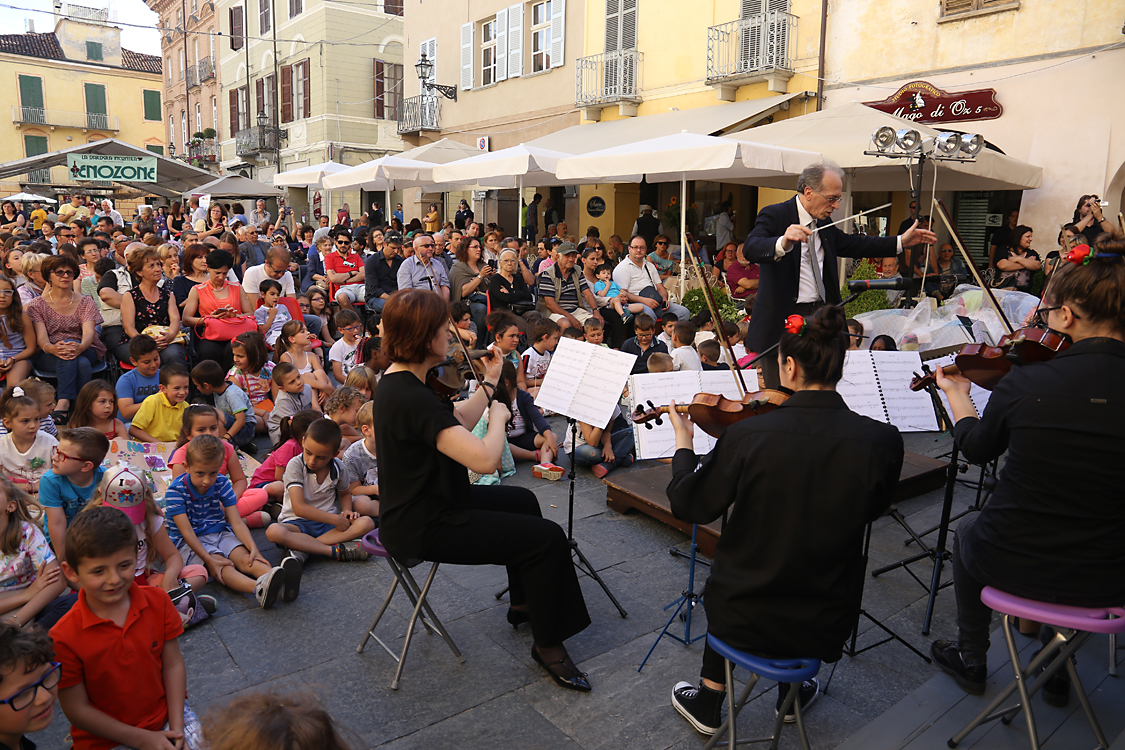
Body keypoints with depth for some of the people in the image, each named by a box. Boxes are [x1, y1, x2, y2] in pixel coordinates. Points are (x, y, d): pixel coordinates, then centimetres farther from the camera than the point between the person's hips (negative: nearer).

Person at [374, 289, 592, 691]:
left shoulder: (397, 380, 3)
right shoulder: (412, 398, -30)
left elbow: (456, 423, 16)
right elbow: (485, 459, -35)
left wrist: (489, 382, 11)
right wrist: (499, 416, -16)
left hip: (421, 504, 11)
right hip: (420, 528, -11)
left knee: (522, 500, 25)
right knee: (547, 537, -10)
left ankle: (523, 603, 41)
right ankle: (548, 645, 9)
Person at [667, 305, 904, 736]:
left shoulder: (747, 434, -23)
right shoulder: (882, 441, -17)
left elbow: (689, 505, -9)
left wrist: (683, 442, 7)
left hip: (744, 620, -1)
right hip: (827, 627, 2)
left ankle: (709, 703, 43)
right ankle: (793, 692, 48)